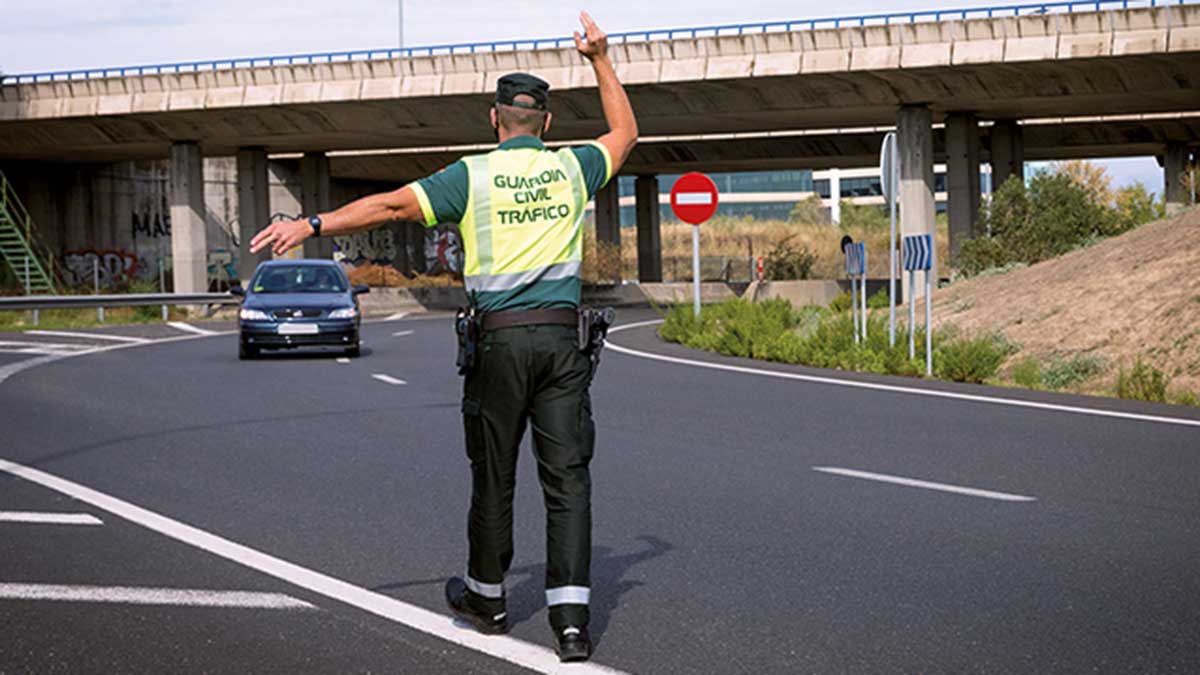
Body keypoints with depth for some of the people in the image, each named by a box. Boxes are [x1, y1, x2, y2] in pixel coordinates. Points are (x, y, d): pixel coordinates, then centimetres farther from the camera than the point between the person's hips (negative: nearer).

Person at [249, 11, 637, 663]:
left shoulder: (472, 175, -2)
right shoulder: (572, 167, 7)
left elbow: (390, 205, -7)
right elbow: (624, 132, 27)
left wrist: (311, 225, -4)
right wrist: (600, 59, 33)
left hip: (501, 339, -2)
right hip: (563, 338, 2)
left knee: (493, 475, 11)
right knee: (568, 476, 0)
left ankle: (486, 598, 27)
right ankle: (571, 616, -7)